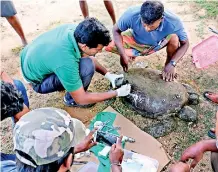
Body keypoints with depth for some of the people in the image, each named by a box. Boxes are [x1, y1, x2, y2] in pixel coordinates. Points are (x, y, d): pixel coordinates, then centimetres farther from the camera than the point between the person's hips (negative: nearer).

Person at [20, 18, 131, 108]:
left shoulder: (74, 29, -19)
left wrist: (108, 75, -4)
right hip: (37, 81, -7)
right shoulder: (65, 63, -38)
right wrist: (117, 93, -17)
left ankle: (63, 82, 15)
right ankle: (71, 99, 0)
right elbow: (81, 99, -25)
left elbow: (86, 56, 2)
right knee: (87, 66, -27)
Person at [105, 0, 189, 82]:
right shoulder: (132, 14, -35)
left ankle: (168, 63, -3)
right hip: (135, 39, 1)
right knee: (109, 47, -19)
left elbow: (185, 43, -21)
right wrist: (123, 55, -29)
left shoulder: (173, 22, -35)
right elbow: (116, 30, -19)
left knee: (174, 38, -33)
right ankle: (134, 53, 11)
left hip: (157, 44, -1)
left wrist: (172, 64, -34)